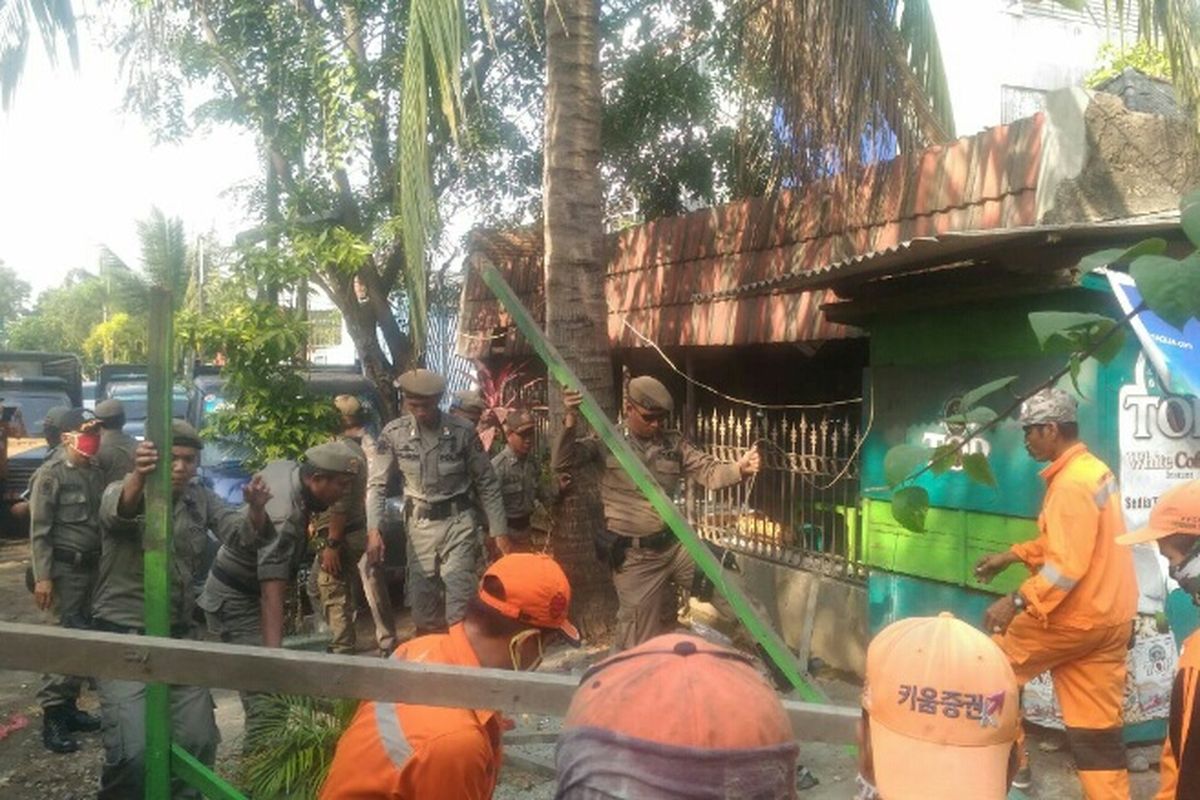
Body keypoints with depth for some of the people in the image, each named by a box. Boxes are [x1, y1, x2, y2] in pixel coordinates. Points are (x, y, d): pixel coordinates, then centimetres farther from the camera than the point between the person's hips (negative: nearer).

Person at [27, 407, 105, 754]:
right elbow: (39, 530, -11)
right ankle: (52, 715, -1)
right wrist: (42, 576, -16)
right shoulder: (50, 474, -8)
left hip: (92, 566, 7)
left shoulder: (96, 473, 11)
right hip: (65, 568, -7)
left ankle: (68, 707, 20)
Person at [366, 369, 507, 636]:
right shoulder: (393, 433, -6)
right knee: (423, 607, 10)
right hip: (419, 524, 2)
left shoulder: (463, 431, -9)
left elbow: (487, 483, -1)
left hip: (458, 522, -2)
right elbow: (376, 484, -5)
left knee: (459, 607, -6)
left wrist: (498, 532, -2)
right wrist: (373, 530, -18)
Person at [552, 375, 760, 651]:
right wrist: (571, 420, -24)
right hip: (635, 557, -4)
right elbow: (562, 464, -10)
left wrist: (740, 469, -22)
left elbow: (709, 472, -1)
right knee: (642, 639, 4)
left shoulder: (674, 444, 3)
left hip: (675, 545, 4)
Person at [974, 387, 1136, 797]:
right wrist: (1011, 555, 20)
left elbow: (1067, 566, -27)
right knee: (1096, 729, 12)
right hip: (1110, 617, 9)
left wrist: (1017, 601, -26)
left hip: (1077, 619, -9)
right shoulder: (1094, 470, 11)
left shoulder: (1070, 485, -20)